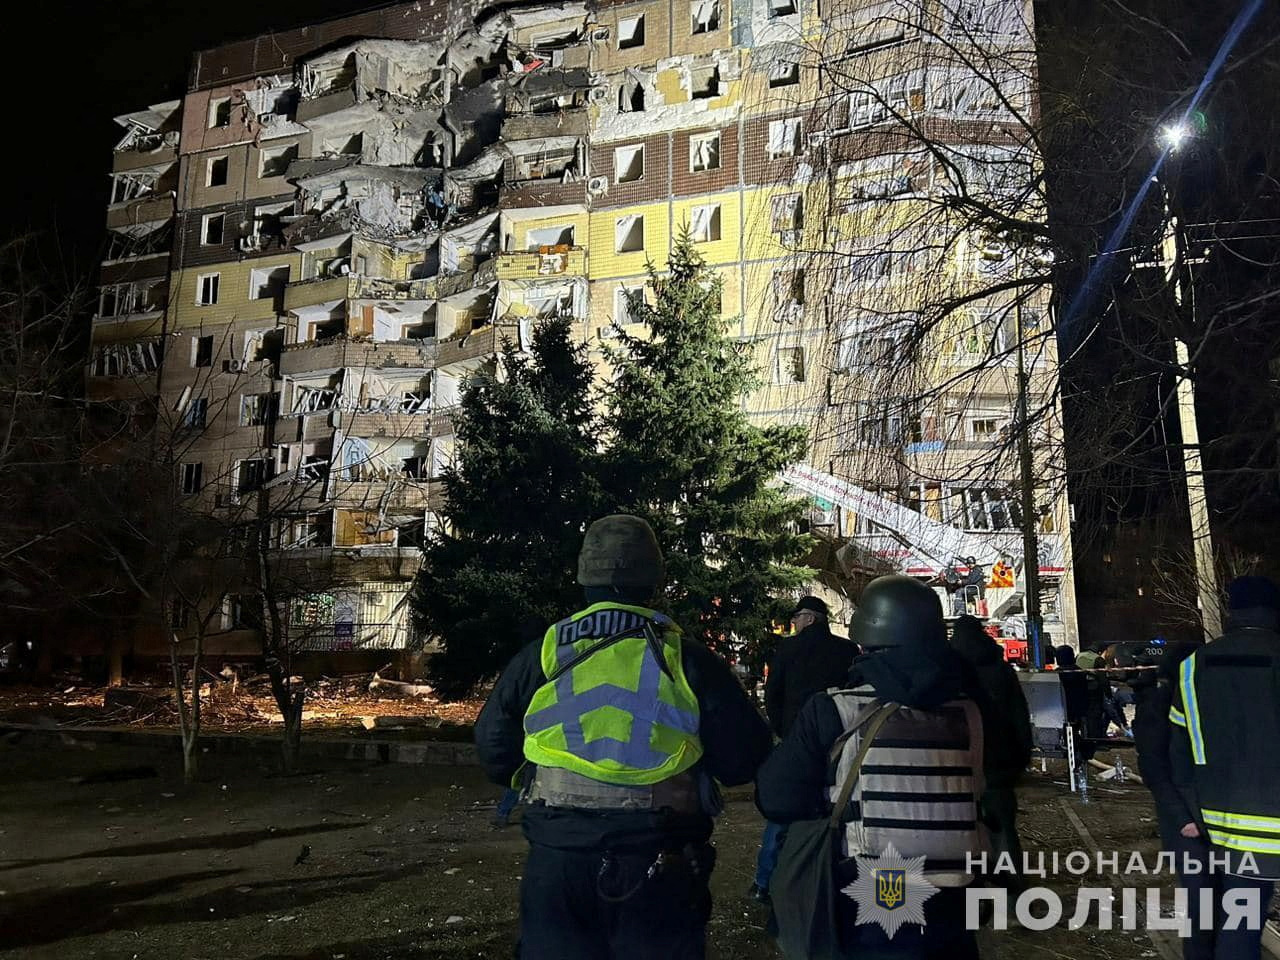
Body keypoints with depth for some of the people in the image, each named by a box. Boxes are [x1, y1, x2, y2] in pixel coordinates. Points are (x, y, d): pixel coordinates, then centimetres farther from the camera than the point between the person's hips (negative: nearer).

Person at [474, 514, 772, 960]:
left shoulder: (539, 658, -3)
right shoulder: (688, 660, -9)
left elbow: (494, 757, 8)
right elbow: (744, 760, -2)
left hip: (556, 862, 2)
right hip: (657, 868, -1)